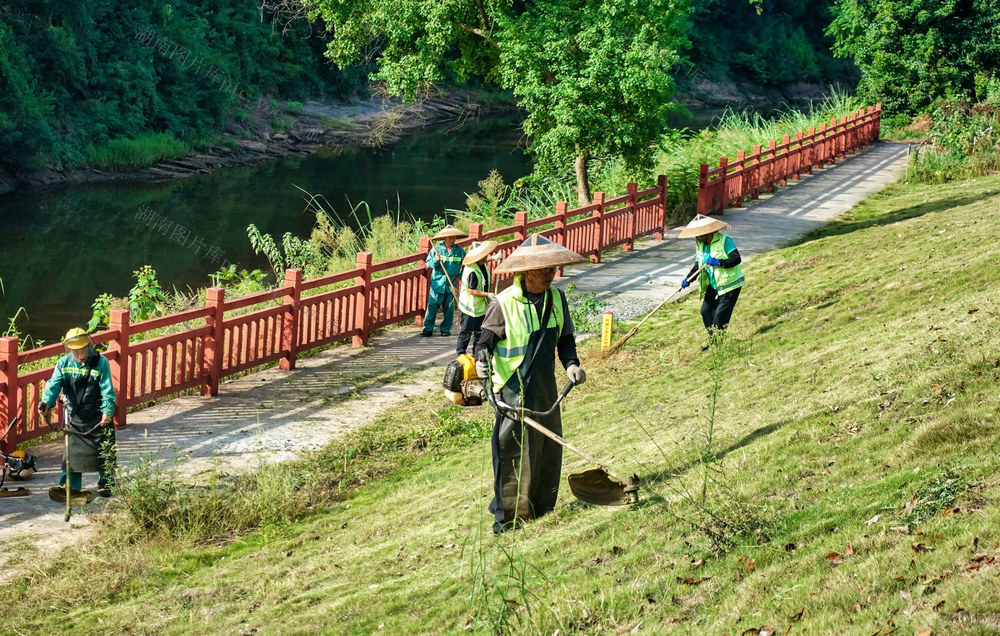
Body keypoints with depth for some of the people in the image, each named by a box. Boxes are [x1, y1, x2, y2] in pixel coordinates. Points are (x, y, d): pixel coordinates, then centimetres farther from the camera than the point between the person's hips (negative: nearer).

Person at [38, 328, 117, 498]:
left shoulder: (101, 362, -12)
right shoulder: (64, 363, -4)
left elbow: (107, 390, -15)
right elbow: (54, 384, -14)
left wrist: (107, 411, -28)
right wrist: (46, 402, -33)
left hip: (98, 418, -2)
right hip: (75, 416, 2)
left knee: (103, 452, 4)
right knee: (72, 451, 2)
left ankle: (105, 484, 20)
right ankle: (69, 485, 12)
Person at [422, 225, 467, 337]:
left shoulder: (459, 251, 4)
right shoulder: (436, 248, 1)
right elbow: (428, 263, 1)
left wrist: (460, 276, 3)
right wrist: (435, 260, -19)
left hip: (451, 283, 1)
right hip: (437, 282, -1)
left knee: (449, 307, 5)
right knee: (432, 305, -6)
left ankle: (446, 329, 17)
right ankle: (428, 329, -1)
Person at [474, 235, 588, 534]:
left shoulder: (556, 299, 7)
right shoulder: (504, 303, -11)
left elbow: (565, 339, 16)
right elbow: (488, 337, -6)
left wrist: (571, 364, 0)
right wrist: (481, 357, -27)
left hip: (546, 386, 6)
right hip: (514, 388, -6)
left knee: (549, 448, 11)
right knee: (515, 452, -6)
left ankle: (541, 511, 24)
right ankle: (509, 517, 2)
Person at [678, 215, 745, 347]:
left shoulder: (725, 241, -18)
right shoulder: (700, 244, 5)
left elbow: (736, 259, -23)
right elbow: (698, 265, 12)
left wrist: (718, 262, -33)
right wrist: (688, 279, -4)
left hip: (730, 284, -8)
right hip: (713, 285, 8)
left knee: (720, 315, -9)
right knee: (706, 311, 7)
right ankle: (712, 340, 23)